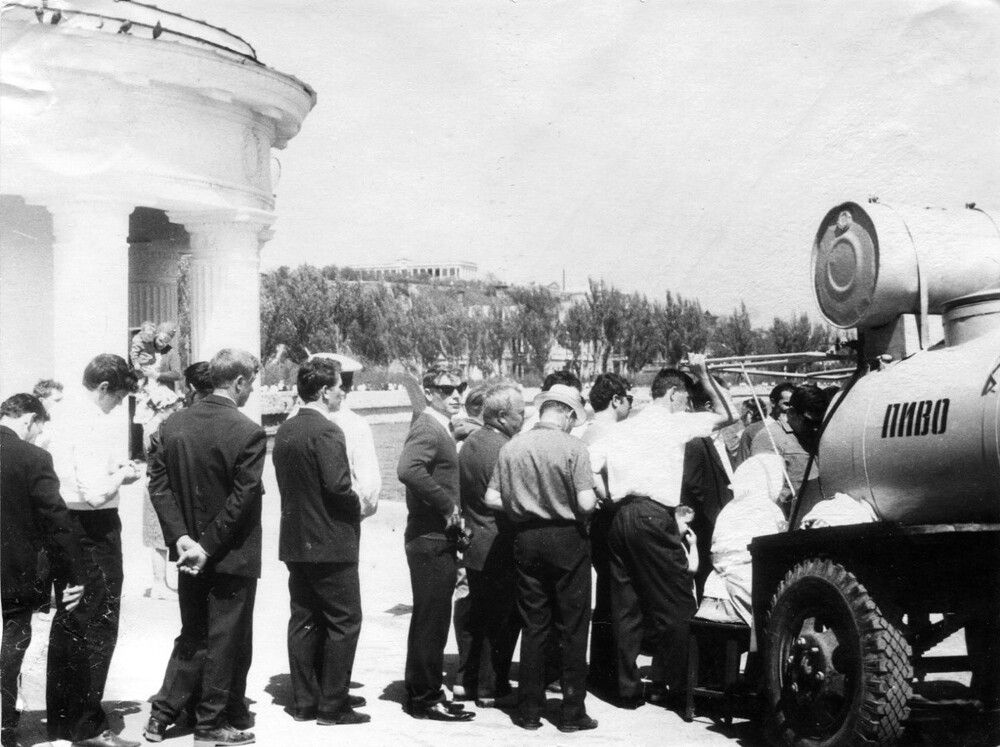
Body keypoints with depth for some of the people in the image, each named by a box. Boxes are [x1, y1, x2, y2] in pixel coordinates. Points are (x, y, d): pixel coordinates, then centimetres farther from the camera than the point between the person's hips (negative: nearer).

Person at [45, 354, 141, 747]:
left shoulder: (67, 411, 10)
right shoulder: (93, 422, -19)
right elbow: (96, 492, -25)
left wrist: (113, 466, 12)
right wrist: (122, 475, -7)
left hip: (65, 522, 10)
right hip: (94, 527, -10)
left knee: (68, 621, 18)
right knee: (97, 625, -1)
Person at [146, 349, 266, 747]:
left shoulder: (173, 425, 0)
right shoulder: (249, 433, -18)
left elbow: (158, 483, -2)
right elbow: (241, 500, -19)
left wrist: (181, 536, -5)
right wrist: (209, 546, -13)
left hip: (190, 551, 6)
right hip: (232, 556, -6)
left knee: (191, 636, 20)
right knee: (226, 640, 9)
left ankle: (162, 715, 21)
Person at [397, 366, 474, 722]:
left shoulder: (438, 429, 16)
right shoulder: (427, 430, -16)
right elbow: (407, 469, -34)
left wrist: (452, 512, 14)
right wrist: (447, 504, -27)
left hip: (438, 536, 10)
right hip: (431, 537, -10)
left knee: (430, 618, 17)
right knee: (432, 619, -3)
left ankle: (421, 690, 27)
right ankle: (425, 697, 5)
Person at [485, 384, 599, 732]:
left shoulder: (511, 447, 0)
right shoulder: (572, 447, -12)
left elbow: (492, 499, 0)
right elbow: (586, 503, -17)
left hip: (526, 539, 4)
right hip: (567, 538, -4)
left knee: (533, 627, 12)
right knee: (573, 627, 6)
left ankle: (529, 710, 16)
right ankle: (572, 713, 10)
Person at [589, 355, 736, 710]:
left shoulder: (621, 429, 19)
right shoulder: (674, 423, 4)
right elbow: (727, 414, 10)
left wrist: (607, 496, 15)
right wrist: (704, 375, 15)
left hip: (621, 517, 7)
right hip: (654, 516, -6)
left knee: (627, 606, 9)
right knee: (675, 601, 2)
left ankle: (628, 688, 12)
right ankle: (668, 684, 3)